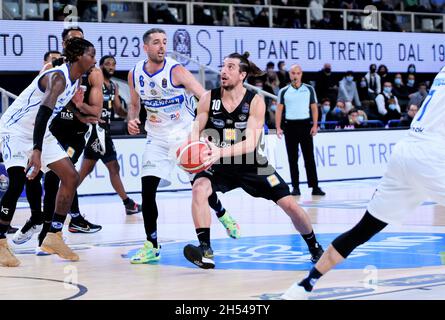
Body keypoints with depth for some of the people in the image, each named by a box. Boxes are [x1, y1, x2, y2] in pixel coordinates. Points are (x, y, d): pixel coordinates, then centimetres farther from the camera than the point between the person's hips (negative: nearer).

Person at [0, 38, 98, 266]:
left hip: (39, 132, 10)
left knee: (71, 177, 3)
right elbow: (44, 111, -41)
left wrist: (77, 104, 0)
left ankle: (53, 237, 7)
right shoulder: (58, 77, -27)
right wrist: (36, 151, -51)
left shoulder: (75, 80, 2)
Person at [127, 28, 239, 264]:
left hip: (185, 135, -3)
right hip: (157, 138, 3)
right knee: (147, 189, -11)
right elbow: (134, 104, 14)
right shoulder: (135, 74, -4)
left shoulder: (176, 71, -17)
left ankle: (222, 214, 41)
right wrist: (132, 120, -8)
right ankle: (151, 245, -3)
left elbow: (205, 98, -25)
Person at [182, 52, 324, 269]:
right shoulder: (209, 98, -10)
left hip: (252, 164, -1)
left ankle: (314, 247, 23)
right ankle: (205, 251, -28)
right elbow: (196, 132, -9)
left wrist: (221, 151, -44)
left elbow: (250, 143, -26)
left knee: (289, 204, -3)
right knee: (199, 189, -30)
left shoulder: (255, 101, -16)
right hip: (220, 165, 1)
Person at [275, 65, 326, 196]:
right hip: (290, 125, 1)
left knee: (309, 157, -3)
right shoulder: (284, 91, 5)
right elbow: (279, 110, 3)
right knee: (292, 159, 3)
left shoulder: (309, 89, 6)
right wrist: (278, 128, -6)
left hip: (305, 125, 0)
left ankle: (315, 187, -3)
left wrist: (315, 125, -3)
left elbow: (314, 108, 7)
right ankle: (296, 188, 8)